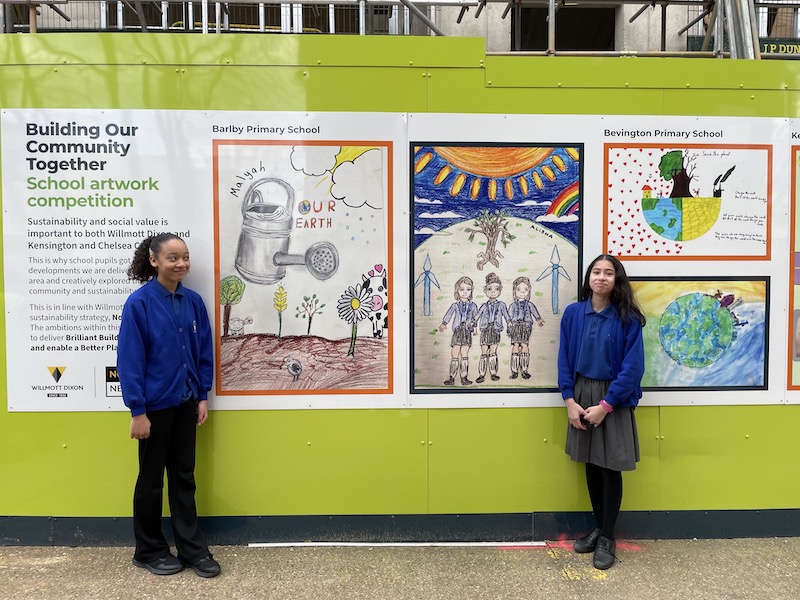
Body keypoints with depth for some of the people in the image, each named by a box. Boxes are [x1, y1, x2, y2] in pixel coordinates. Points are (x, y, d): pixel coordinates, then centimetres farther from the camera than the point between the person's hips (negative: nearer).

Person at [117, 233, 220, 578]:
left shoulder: (193, 301, 0)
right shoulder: (139, 303, -13)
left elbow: (204, 352, 6)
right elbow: (130, 360, -14)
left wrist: (202, 397, 4)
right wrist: (137, 411, -15)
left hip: (185, 402, 4)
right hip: (155, 405, -4)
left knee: (184, 476, 13)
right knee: (151, 479, 11)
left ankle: (193, 549, 24)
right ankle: (149, 551, 29)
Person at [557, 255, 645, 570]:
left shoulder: (628, 318, -10)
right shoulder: (573, 313, 0)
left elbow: (633, 367, -12)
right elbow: (564, 360, 2)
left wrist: (605, 405, -16)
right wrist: (570, 401, -6)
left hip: (614, 399, -3)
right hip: (581, 396, 3)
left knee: (611, 468, 3)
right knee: (591, 465, 12)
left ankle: (607, 538, 18)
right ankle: (598, 527, 29)